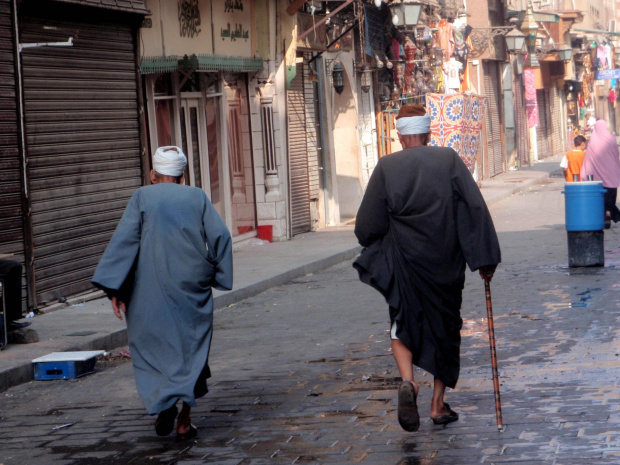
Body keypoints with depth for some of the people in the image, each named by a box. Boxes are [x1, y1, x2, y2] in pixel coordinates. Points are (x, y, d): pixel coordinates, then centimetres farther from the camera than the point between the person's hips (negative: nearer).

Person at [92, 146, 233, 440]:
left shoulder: (143, 197, 5)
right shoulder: (197, 197, 10)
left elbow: (124, 239, -6)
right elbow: (220, 237, -1)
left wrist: (115, 288, -8)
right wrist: (216, 275, 10)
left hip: (153, 286, -1)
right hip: (192, 287, 1)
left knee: (151, 343, 12)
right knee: (191, 349, 9)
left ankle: (163, 403, -9)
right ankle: (184, 421, 2)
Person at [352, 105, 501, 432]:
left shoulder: (386, 167, -3)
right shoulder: (449, 160, -3)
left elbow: (367, 225, -2)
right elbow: (476, 208, -8)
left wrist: (374, 250, 20)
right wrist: (485, 258, -3)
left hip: (404, 262, -1)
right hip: (445, 265, 1)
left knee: (403, 323, 10)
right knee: (444, 328, 14)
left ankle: (407, 381, -18)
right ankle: (438, 405, 16)